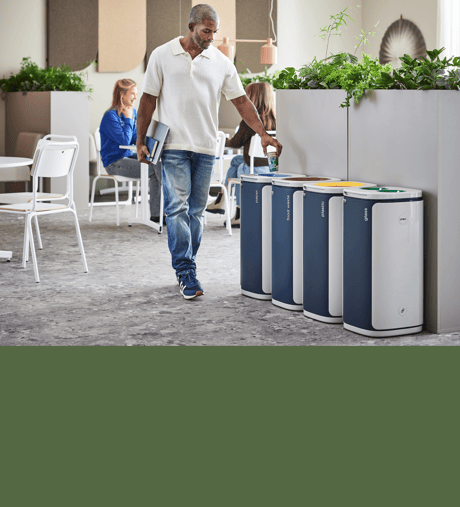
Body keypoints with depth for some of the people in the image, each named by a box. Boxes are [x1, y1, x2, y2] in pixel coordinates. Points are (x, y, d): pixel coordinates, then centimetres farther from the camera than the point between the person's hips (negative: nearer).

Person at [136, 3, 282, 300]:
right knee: (177, 207, -10)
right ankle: (186, 273, -9)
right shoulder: (162, 56, 1)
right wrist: (141, 141, 0)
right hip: (174, 145, -3)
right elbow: (149, 100, 3)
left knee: (196, 211, 8)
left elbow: (241, 101, 5)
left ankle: (186, 268, 18)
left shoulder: (221, 62, 6)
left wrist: (263, 133, -6)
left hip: (205, 147, 3)